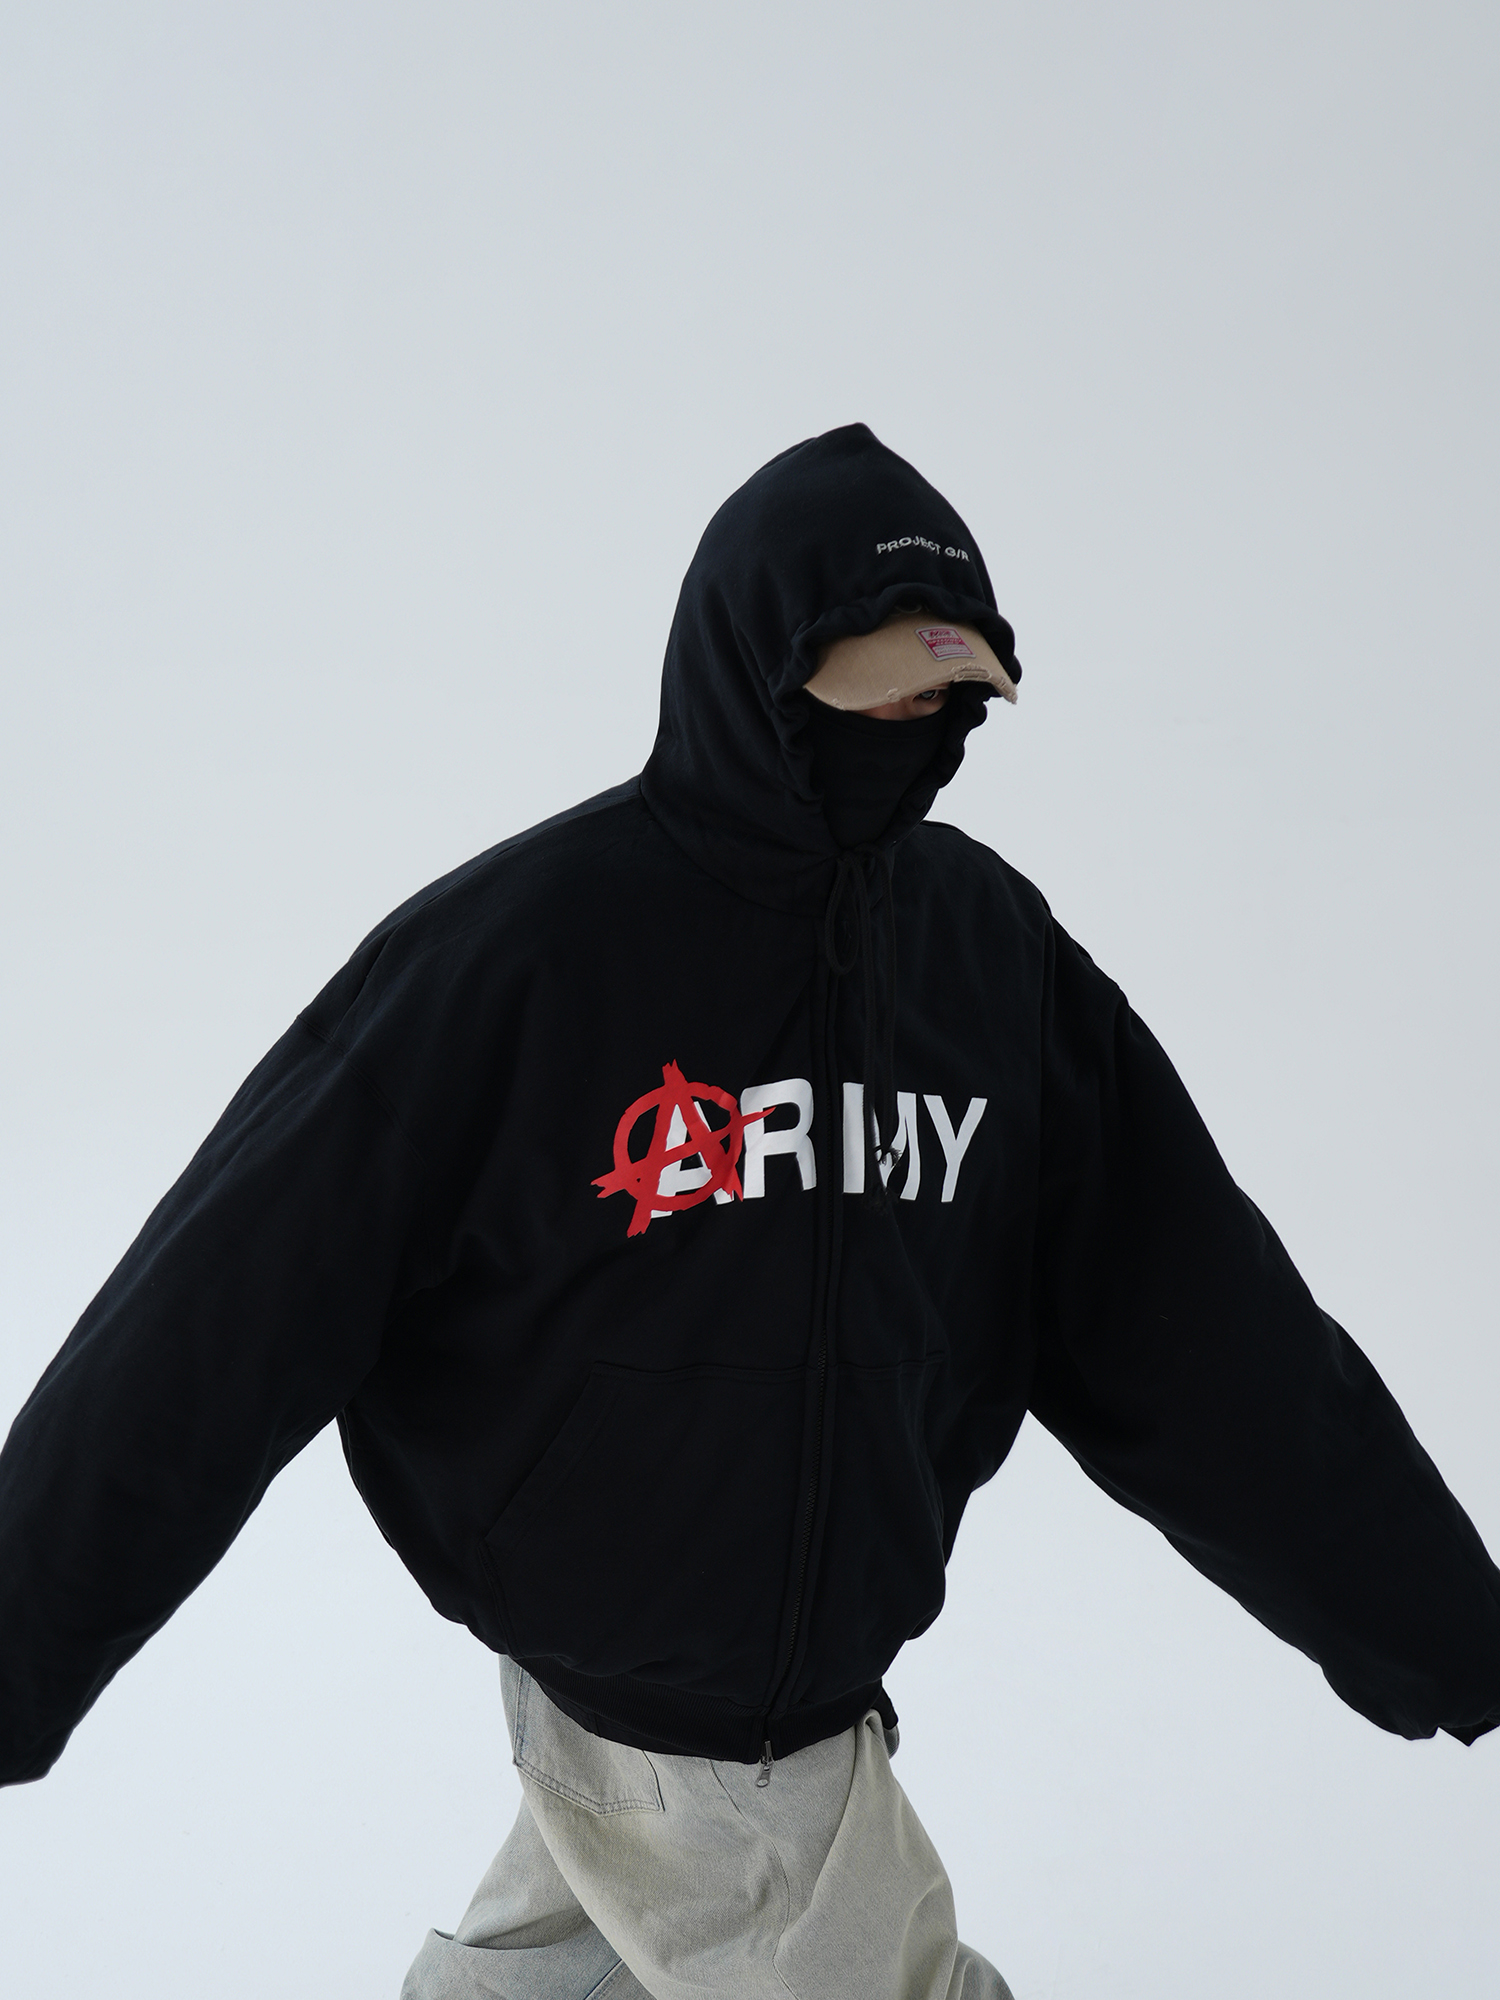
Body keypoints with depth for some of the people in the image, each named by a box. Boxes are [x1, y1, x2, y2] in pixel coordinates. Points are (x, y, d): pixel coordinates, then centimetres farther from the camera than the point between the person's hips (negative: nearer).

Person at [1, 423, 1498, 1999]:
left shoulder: (994, 941, -3)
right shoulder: (522, 938, -19)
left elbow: (1199, 1314, -1)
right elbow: (225, 1308, -17)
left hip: (822, 1667, 5)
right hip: (674, 1737, -4)